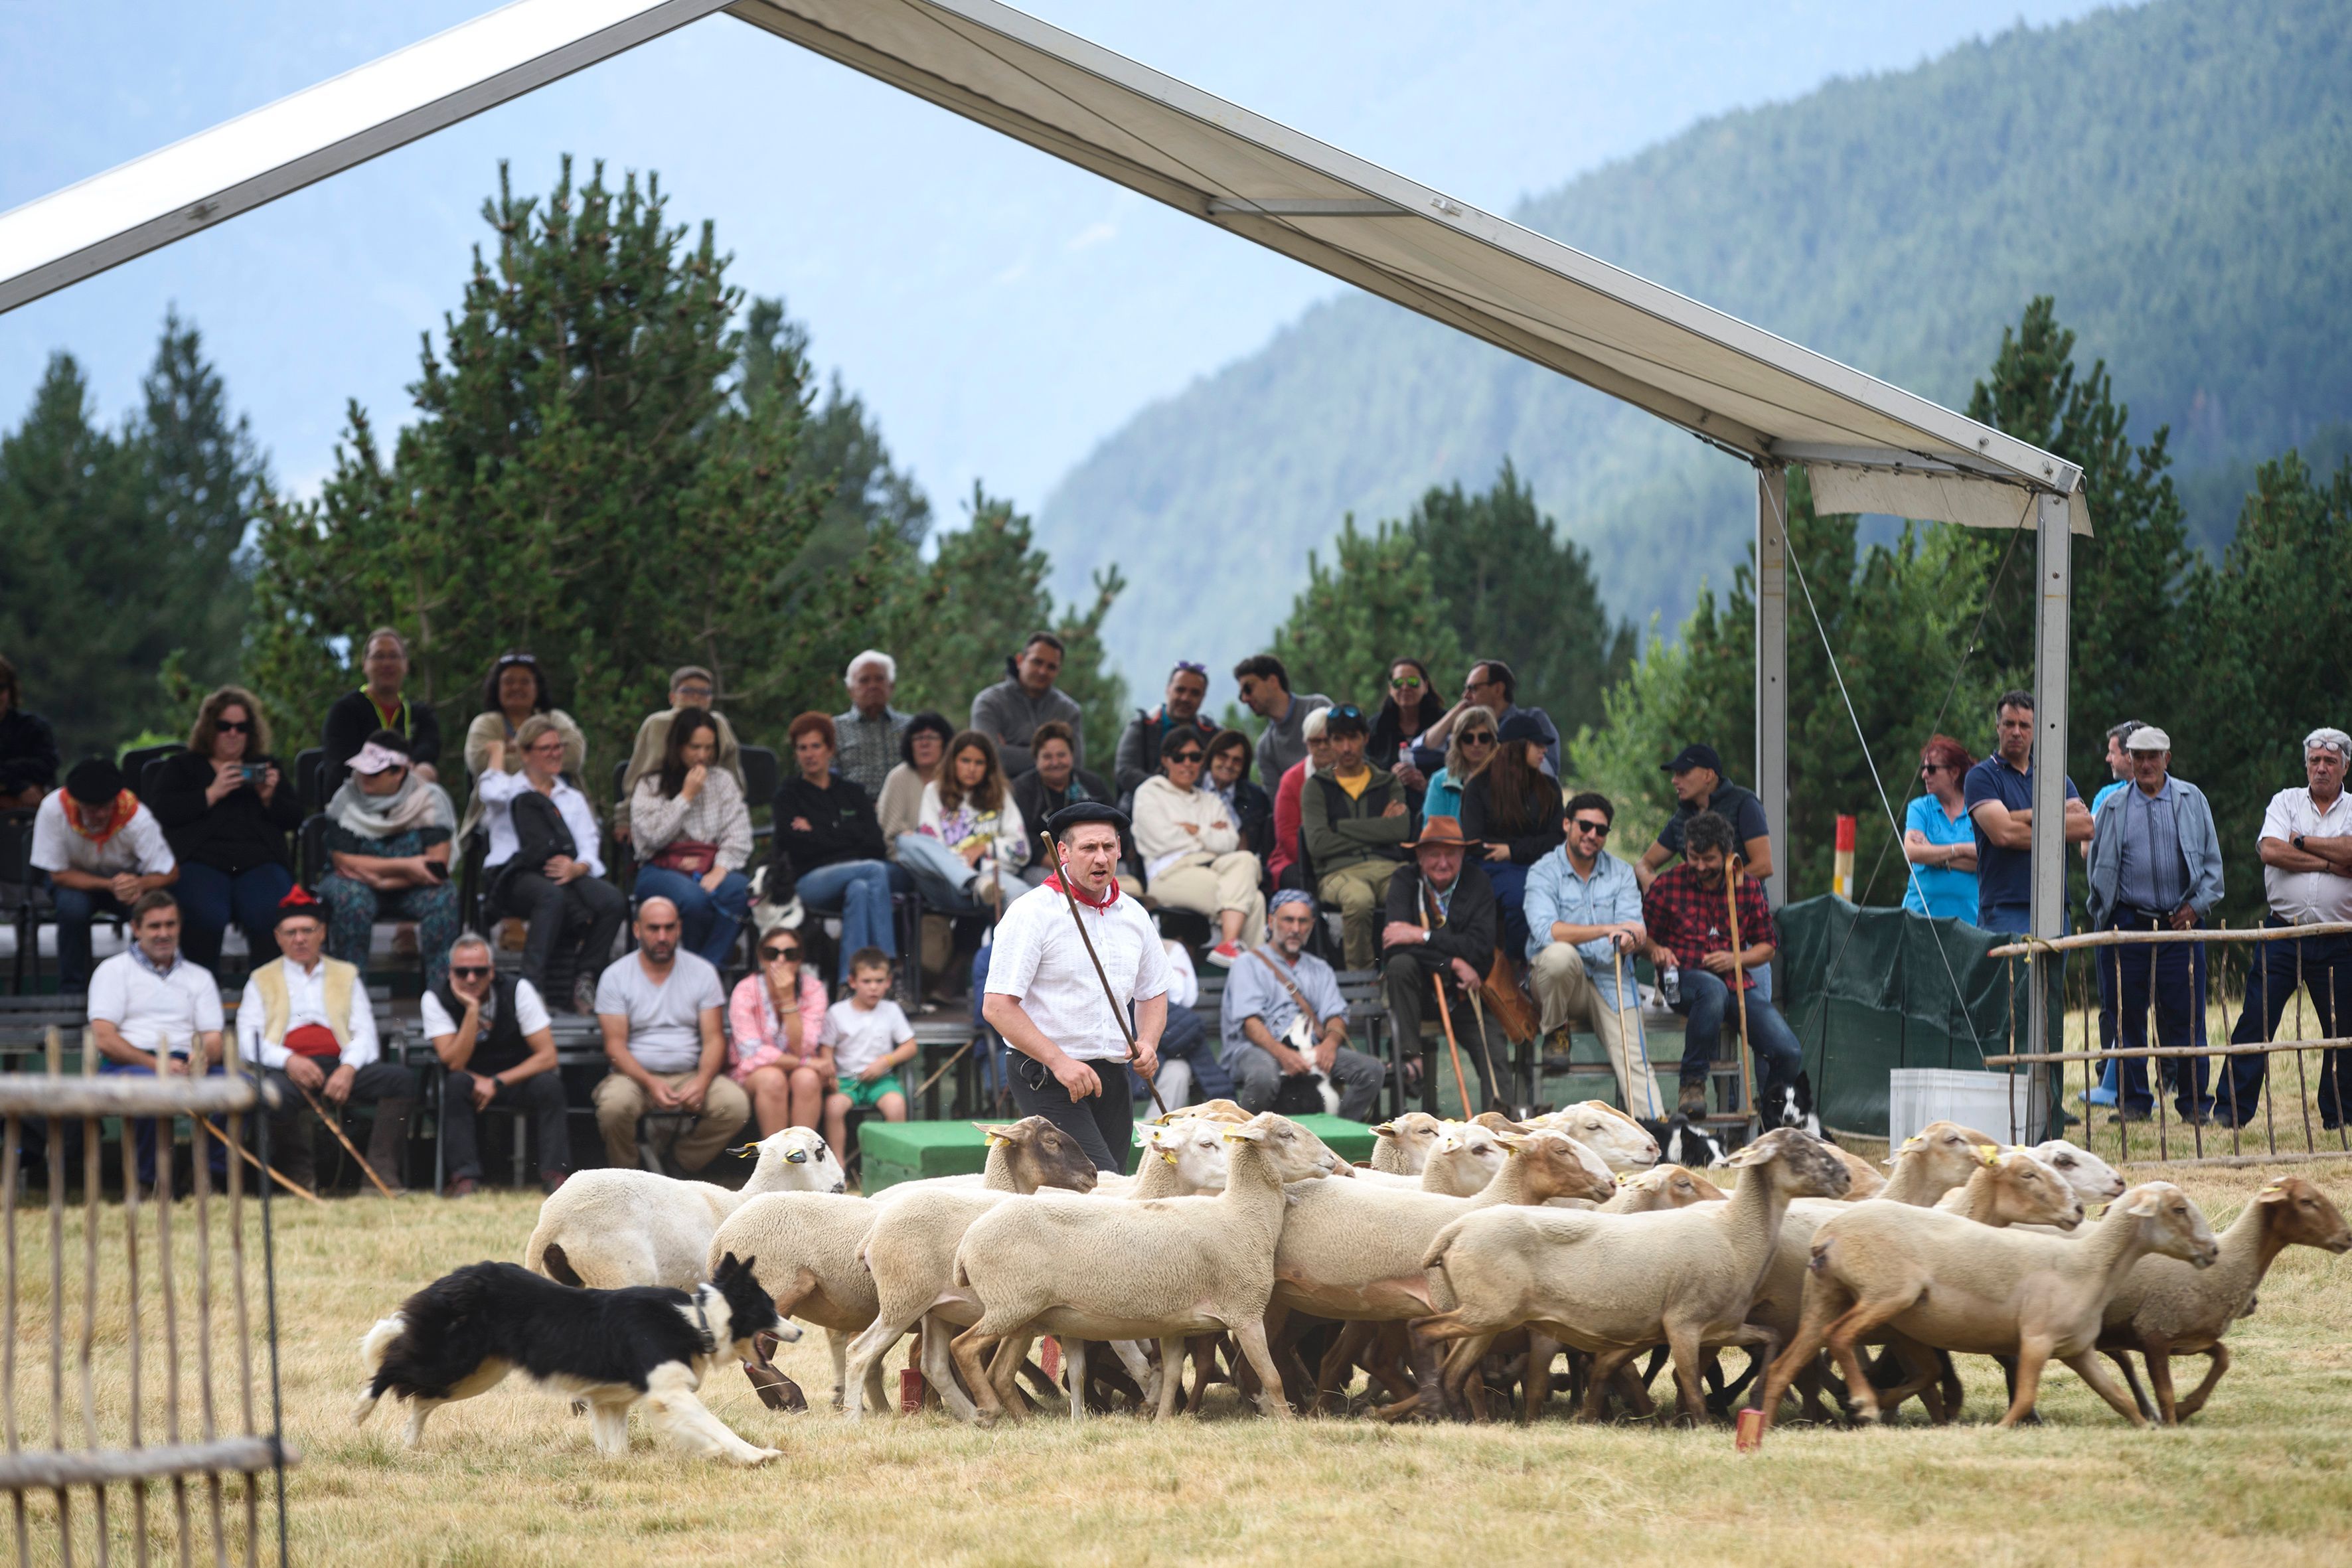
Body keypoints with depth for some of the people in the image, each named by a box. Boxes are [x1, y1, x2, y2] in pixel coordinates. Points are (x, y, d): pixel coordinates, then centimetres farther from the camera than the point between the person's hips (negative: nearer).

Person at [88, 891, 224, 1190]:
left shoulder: (199, 978, 26)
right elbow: (104, 1039, -1)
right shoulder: (114, 971, 13)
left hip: (186, 1067, 4)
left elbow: (214, 1039, 14)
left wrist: (204, 1057, -13)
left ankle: (217, 1172, -27)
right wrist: (156, 1064, -15)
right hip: (128, 1066, -4)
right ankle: (150, 1180, -30)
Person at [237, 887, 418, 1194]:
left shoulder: (346, 976, 25)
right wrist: (289, 1060, -14)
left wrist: (348, 1069, -11)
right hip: (287, 1070, -2)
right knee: (274, 1092, -40)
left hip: (340, 1068, 2)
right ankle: (301, 1176, -19)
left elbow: (364, 1033, 11)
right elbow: (248, 1042, 6)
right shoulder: (261, 981, 20)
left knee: (401, 1079, -26)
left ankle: (381, 1170, -27)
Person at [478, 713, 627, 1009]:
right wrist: (498, 754, 11)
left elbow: (590, 851, 15)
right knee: (552, 895, -40)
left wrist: (576, 868, -10)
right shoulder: (513, 791, 19)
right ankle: (534, 984, -42)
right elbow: (494, 793, -10)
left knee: (613, 901, -29)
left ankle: (585, 981, -23)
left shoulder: (573, 799, 30)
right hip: (517, 876, -4)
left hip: (568, 874, 4)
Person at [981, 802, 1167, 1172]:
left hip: (1113, 1081, 7)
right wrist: (1059, 1061, -20)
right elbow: (998, 1006, -12)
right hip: (1047, 1079, -7)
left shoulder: (1134, 916, 13)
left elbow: (1153, 994, 27)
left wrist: (1147, 1044, 4)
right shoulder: (1032, 912, -7)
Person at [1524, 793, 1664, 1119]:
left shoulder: (1621, 874, 8)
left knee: (1632, 1055, -18)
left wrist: (1630, 940, -30)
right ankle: (1555, 1030, -11)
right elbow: (1545, 930, -21)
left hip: (1610, 981, 2)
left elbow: (1636, 928, -4)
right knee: (1561, 954, -36)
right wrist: (1607, 930, -30)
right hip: (1555, 980, -2)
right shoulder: (1544, 873, -4)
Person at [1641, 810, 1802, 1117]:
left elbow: (1767, 946, 15)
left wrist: (1736, 959, -5)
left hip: (1737, 984, 3)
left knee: (1789, 1052, -18)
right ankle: (1693, 1082, -26)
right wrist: (1657, 951, -13)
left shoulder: (1748, 888, 10)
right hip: (1684, 981, -3)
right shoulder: (1667, 885, 4)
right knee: (1713, 990, -43)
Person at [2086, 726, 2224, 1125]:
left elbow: (2211, 861, 9)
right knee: (2128, 1017, 1)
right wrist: (2103, 920, 7)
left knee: (2186, 1017, -3)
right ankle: (2133, 1102, 8)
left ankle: (2193, 1103, 2)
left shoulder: (2191, 801, 9)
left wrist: (2196, 906, -3)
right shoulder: (2115, 808, 10)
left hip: (2180, 926, -1)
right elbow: (2099, 867, 15)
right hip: (2129, 923, 1)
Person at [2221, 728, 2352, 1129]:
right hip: (2282, 931, 0)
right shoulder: (2286, 802, 8)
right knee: (2255, 1020, -5)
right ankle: (2232, 1109, -2)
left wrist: (2303, 842, -9)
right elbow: (2270, 851, -9)